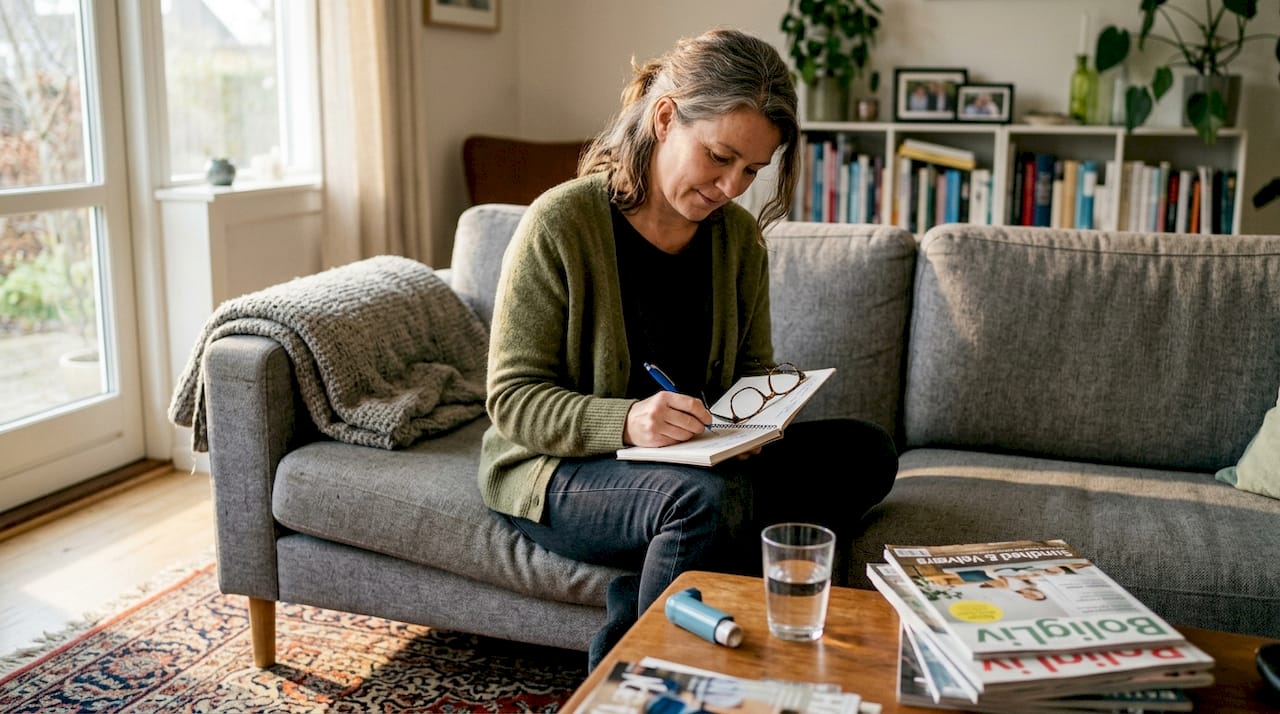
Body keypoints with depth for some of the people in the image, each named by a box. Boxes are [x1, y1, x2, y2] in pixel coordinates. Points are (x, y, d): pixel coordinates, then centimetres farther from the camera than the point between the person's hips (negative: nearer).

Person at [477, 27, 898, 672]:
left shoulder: (738, 237, 3)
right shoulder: (560, 223, -15)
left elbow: (752, 371, 13)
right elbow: (512, 399, -15)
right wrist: (625, 421, -33)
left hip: (700, 458, 7)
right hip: (559, 468, -7)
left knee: (865, 451, -14)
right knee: (712, 499, -37)